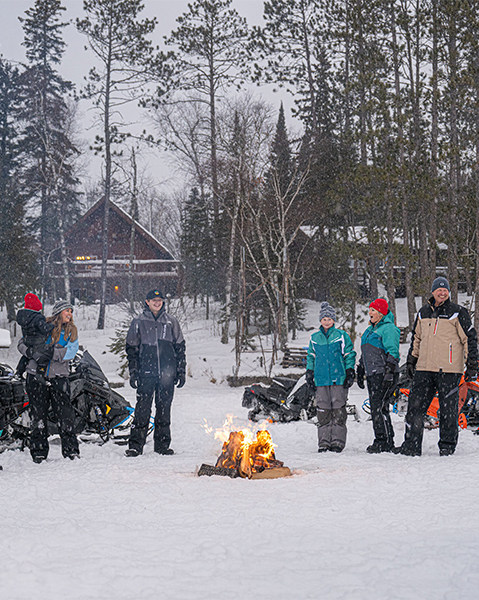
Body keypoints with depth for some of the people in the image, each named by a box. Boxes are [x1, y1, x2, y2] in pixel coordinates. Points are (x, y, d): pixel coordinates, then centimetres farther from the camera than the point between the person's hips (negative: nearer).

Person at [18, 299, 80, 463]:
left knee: (65, 413, -5)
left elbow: (70, 352, -7)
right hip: (37, 375, -1)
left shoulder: (72, 331, 9)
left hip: (59, 377, 1)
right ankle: (39, 452, 10)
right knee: (38, 414, 2)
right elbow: (22, 343, 7)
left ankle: (71, 450, 4)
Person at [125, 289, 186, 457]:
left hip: (167, 373, 2)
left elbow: (180, 347, 13)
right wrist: (133, 373, 0)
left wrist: (181, 372, 7)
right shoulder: (139, 322, 6)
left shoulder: (171, 322, 10)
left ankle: (162, 444, 12)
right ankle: (136, 444, -3)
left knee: (164, 408, 5)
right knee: (142, 407, -6)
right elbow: (131, 349, 7)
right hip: (146, 372, -2)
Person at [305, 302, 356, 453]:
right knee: (323, 410, 2)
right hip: (321, 379, 3)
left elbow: (350, 354, 7)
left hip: (339, 378, -3)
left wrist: (350, 372, 0)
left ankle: (337, 441, 0)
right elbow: (311, 357, 20)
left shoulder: (342, 336, 3)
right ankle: (324, 442, 6)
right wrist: (309, 373, 12)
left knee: (338, 409, -4)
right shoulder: (315, 338, 12)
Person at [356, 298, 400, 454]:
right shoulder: (370, 330, 21)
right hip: (372, 374, 10)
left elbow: (393, 353, -15)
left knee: (379, 407, -13)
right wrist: (360, 372, 27)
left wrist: (389, 372, -21)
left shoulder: (388, 328, -8)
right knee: (376, 407, 8)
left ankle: (384, 442, -10)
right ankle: (386, 442, 13)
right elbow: (365, 354, 28)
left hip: (384, 373, -10)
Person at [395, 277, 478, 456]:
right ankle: (411, 445, 4)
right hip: (424, 368, 4)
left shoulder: (457, 312, -1)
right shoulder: (423, 312, 13)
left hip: (449, 369, -4)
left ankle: (447, 445, 13)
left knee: (448, 408, 2)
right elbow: (416, 337, 24)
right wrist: (411, 360, 21)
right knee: (415, 405, 0)